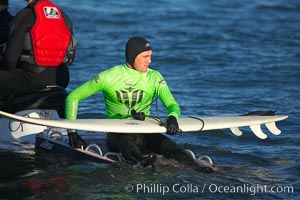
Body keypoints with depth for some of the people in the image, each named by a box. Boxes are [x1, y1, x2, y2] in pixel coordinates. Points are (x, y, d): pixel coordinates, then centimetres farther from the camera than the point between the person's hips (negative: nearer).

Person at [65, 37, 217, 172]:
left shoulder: (154, 78, 2)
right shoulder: (108, 77, -5)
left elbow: (172, 105, -8)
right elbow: (73, 97, 0)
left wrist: (172, 117, -34)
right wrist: (72, 132, -7)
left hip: (145, 135, 3)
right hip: (116, 135, -3)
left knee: (171, 147, -27)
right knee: (126, 141, -40)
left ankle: (199, 167, -49)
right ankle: (140, 162, -70)